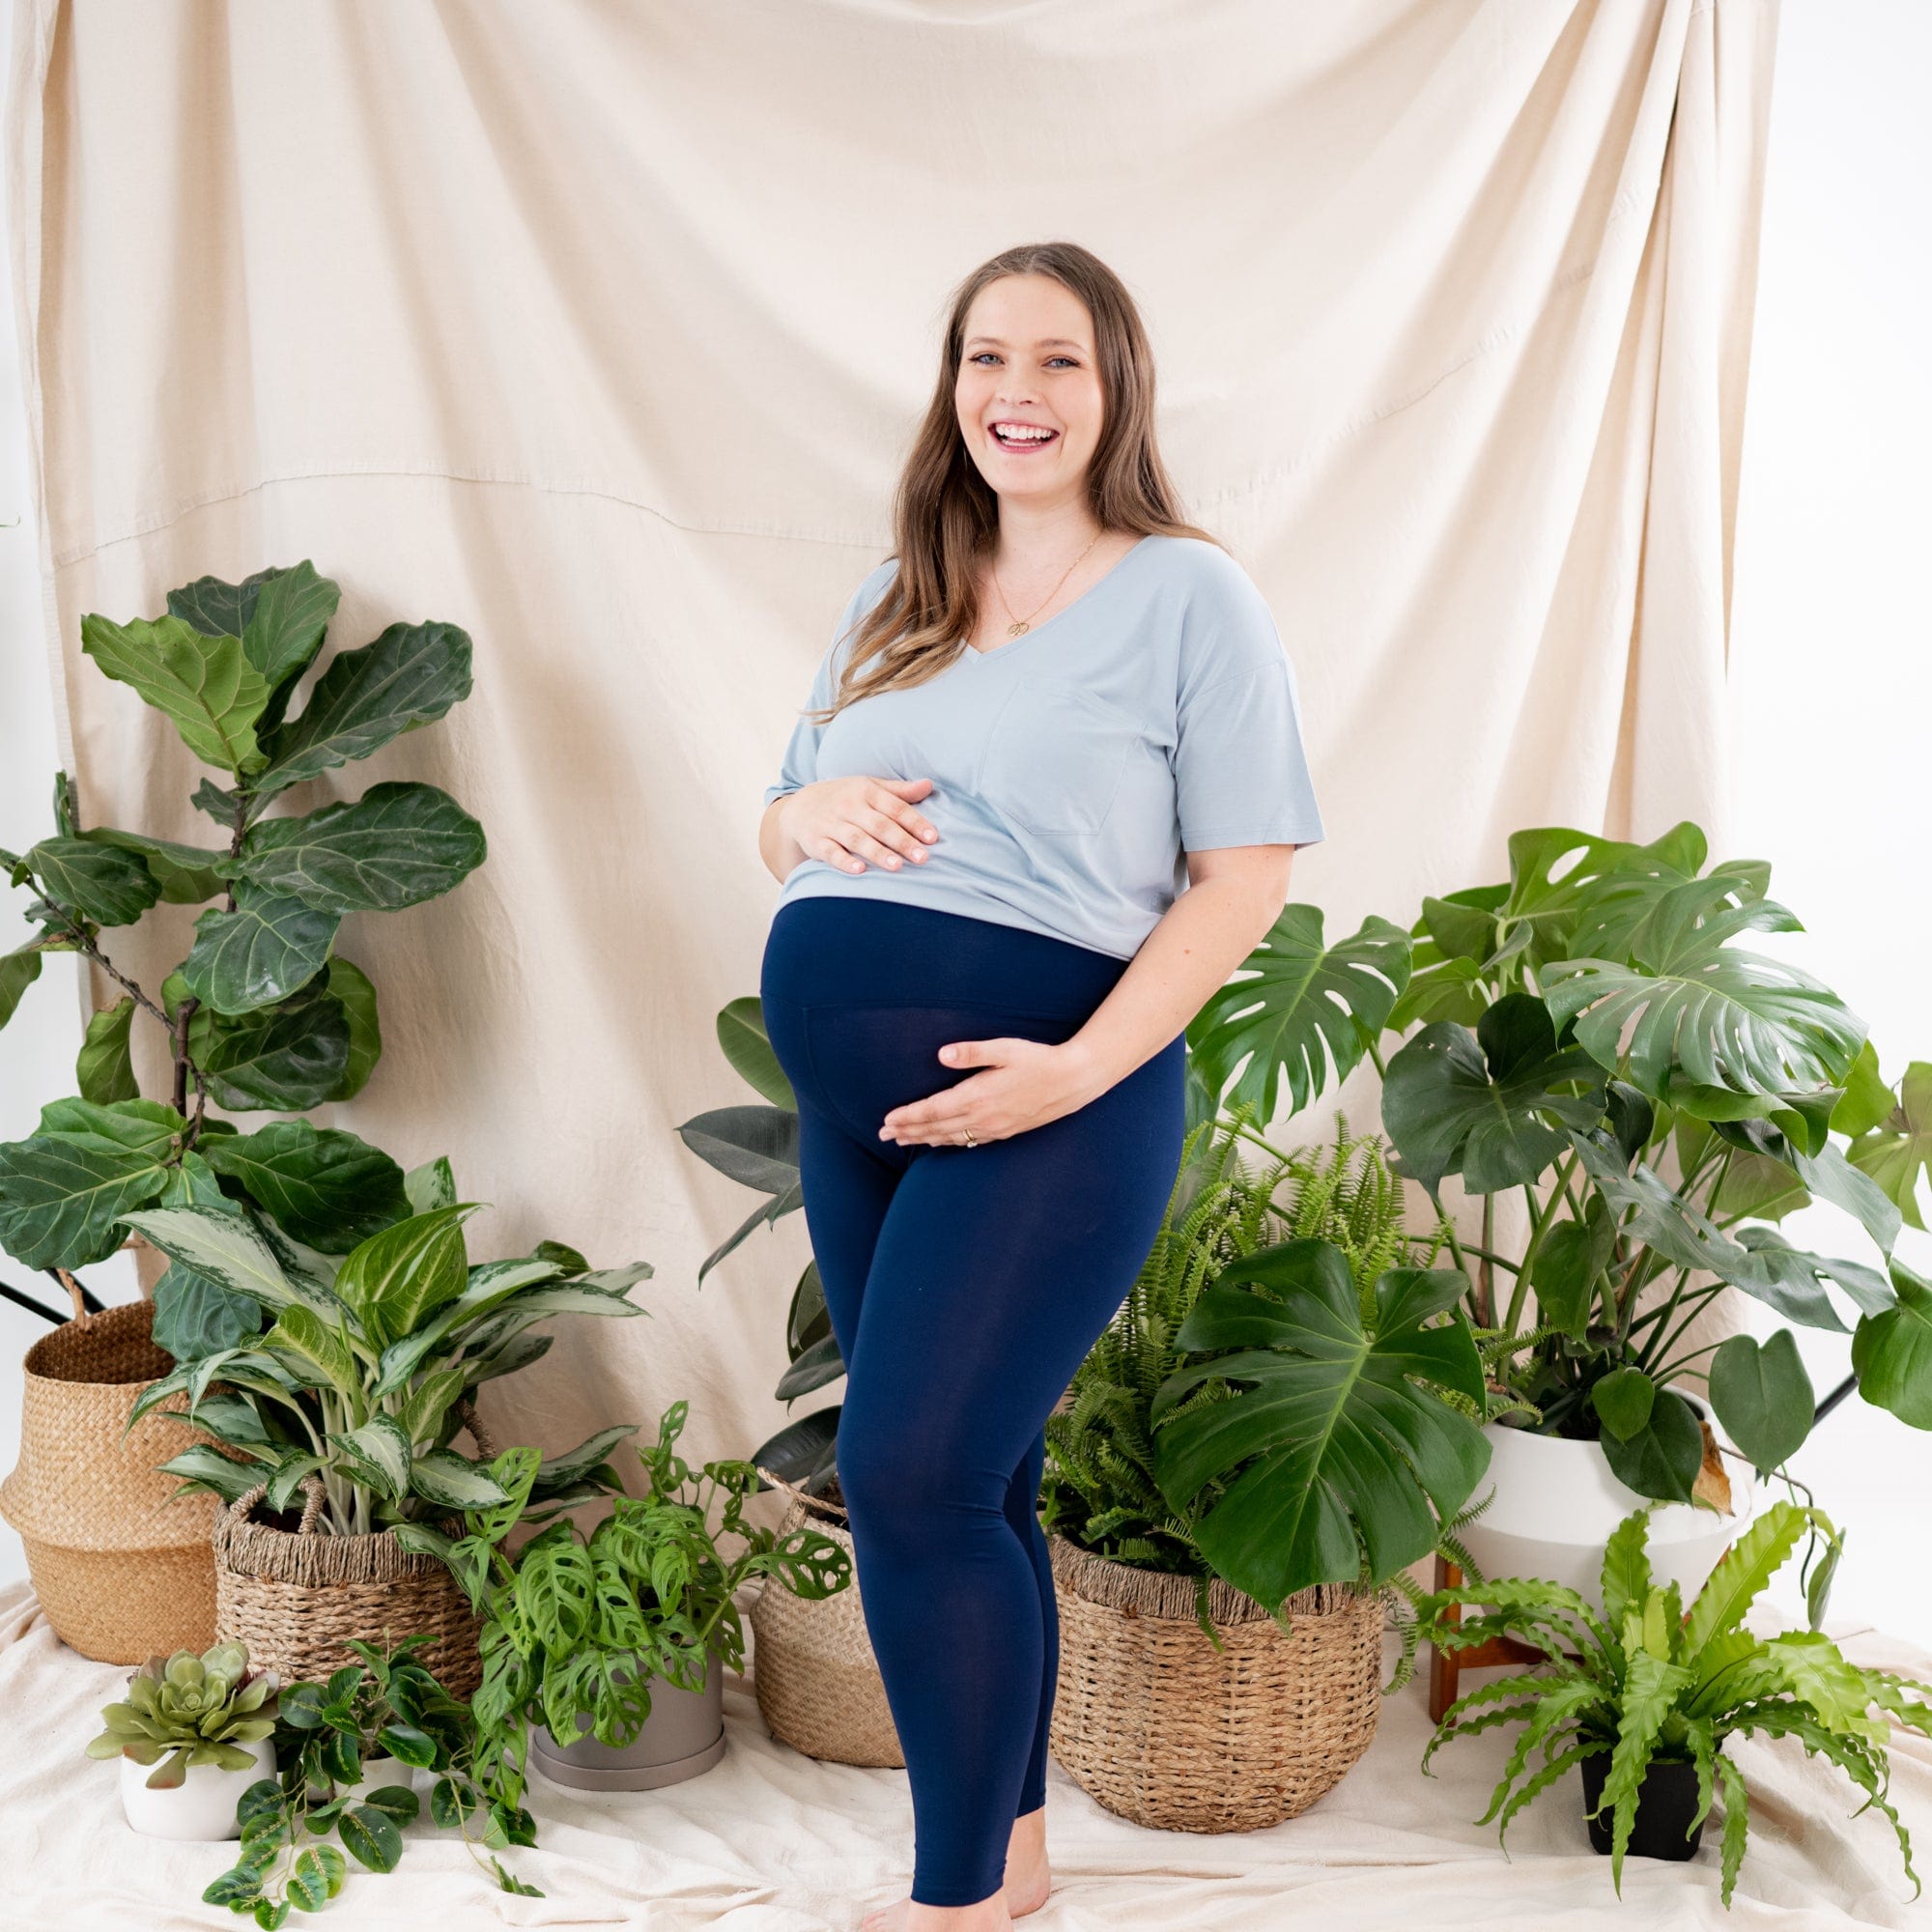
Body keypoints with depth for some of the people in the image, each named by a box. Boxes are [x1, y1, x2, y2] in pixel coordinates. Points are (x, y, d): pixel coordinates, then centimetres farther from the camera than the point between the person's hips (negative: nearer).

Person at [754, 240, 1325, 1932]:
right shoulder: (895, 604, 16)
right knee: (971, 1483, 14)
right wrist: (812, 810, -4)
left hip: (1048, 1100, -6)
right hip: (853, 1100, 6)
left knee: (909, 1476, -11)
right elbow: (780, 831, 21)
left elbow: (1244, 876, -8)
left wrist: (1081, 1067, -19)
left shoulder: (1189, 596, -2)